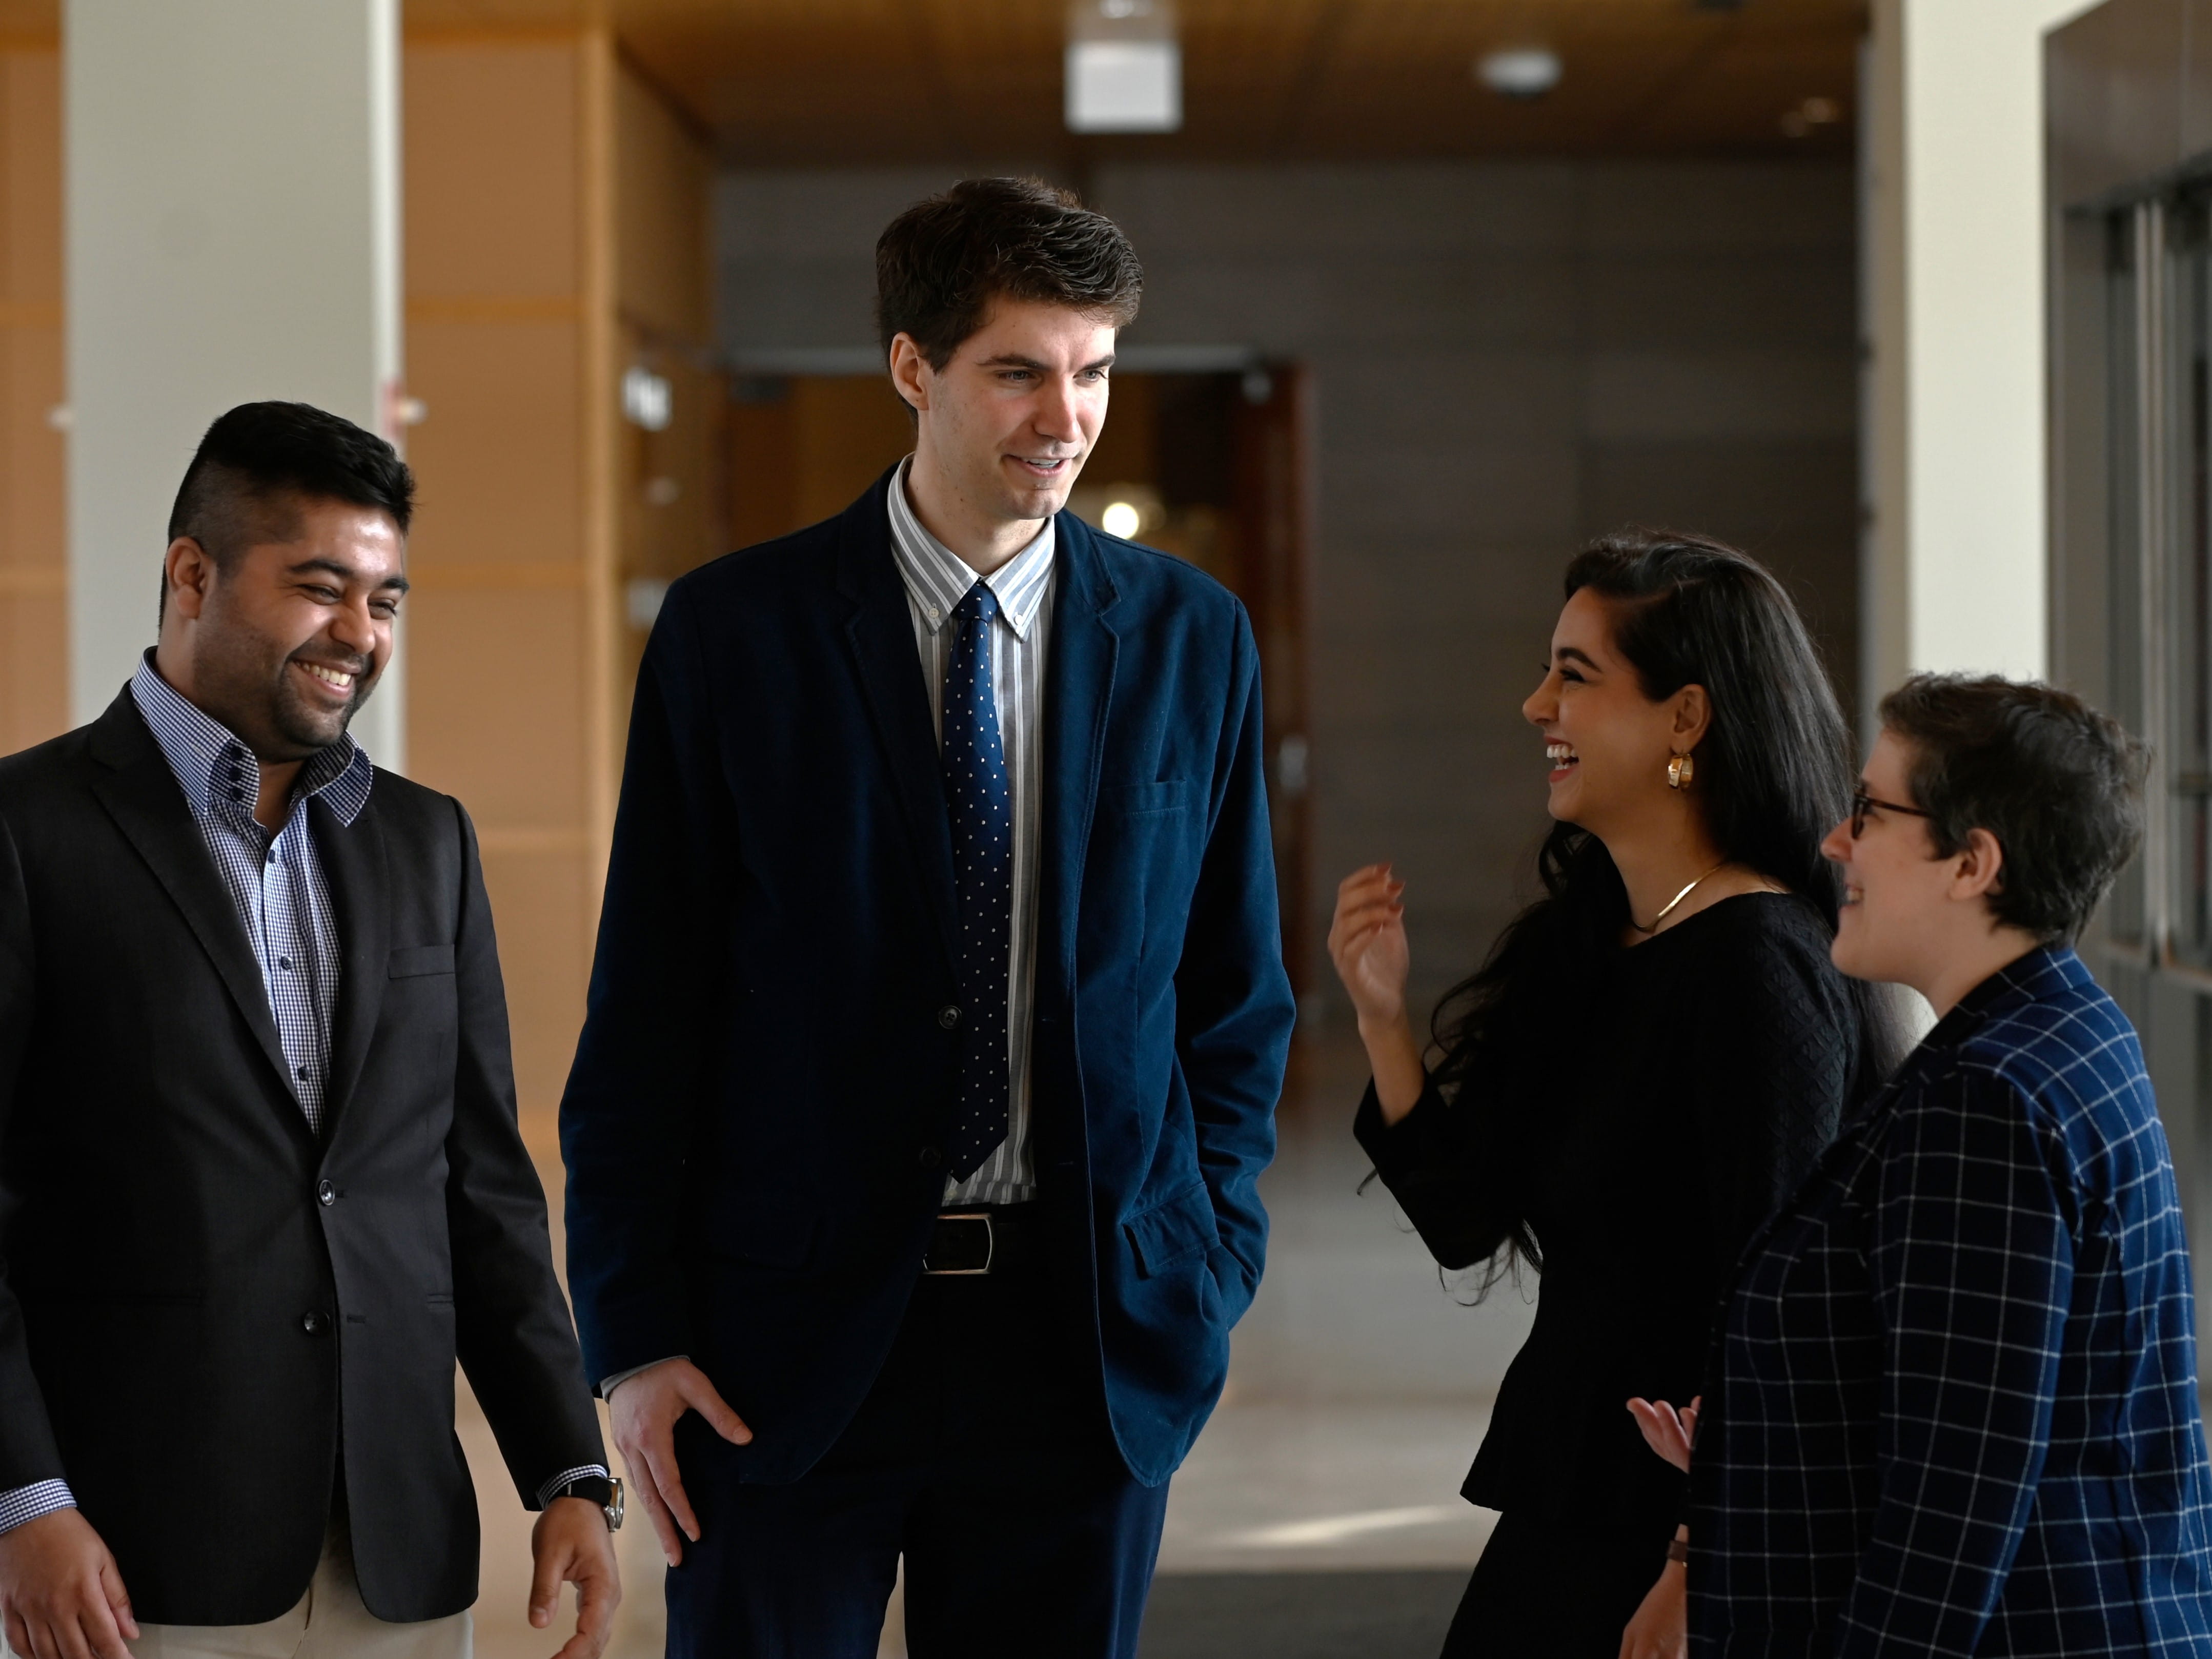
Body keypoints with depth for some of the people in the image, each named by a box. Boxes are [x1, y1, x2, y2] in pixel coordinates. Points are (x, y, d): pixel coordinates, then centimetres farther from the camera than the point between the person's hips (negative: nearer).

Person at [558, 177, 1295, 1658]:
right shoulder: (735, 633, -2)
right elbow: (644, 1008, -1)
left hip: (1089, 1334, 2)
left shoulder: (1193, 640, 5)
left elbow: (1237, 995, 10)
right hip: (790, 1333, -2)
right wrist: (633, 1332, -4)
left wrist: (1209, 1283, 2)